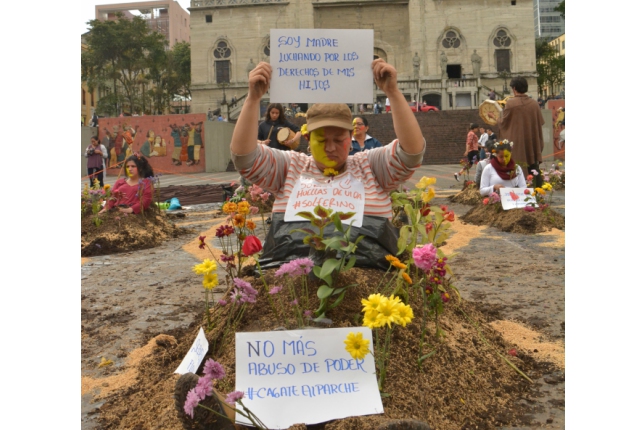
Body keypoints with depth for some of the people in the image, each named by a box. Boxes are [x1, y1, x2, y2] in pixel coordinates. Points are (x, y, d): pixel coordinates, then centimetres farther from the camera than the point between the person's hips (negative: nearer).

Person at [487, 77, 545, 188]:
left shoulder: (510, 103, -11)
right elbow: (540, 123, 9)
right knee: (534, 170, 9)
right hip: (533, 143, 4)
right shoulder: (534, 103, 1)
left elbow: (503, 122, -3)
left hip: (516, 142, -4)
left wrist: (493, 116, 15)